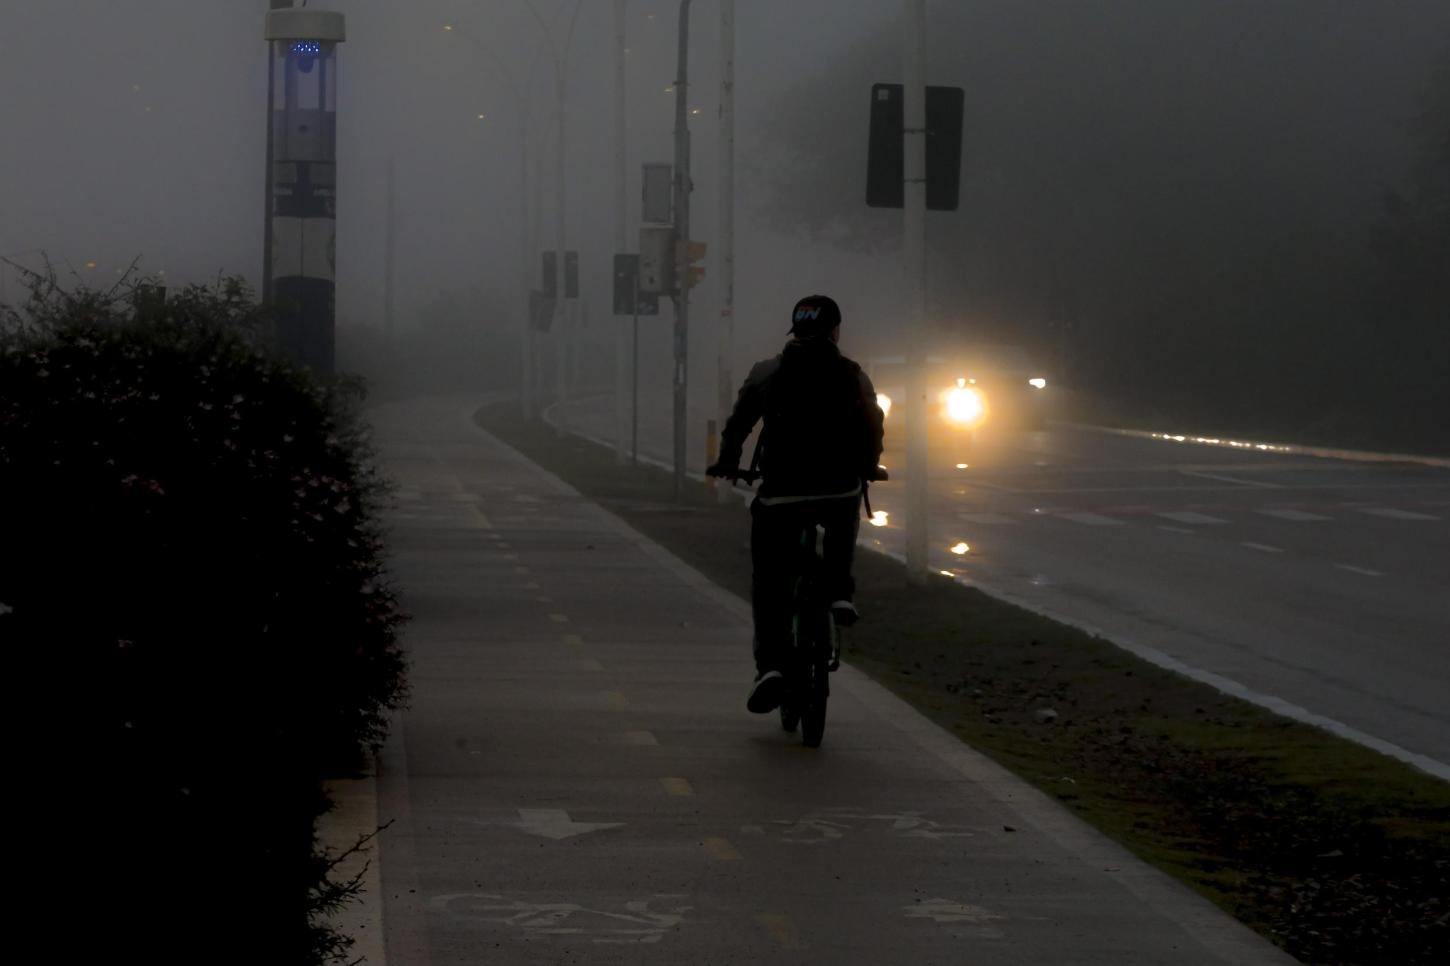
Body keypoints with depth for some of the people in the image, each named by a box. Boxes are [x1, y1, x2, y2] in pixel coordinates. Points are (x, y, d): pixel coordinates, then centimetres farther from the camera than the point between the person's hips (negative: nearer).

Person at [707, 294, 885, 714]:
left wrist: (727, 463, 32)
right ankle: (839, 591, 19)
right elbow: (873, 430, 16)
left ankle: (770, 664, -11)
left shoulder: (767, 373, 7)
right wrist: (866, 470, 36)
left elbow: (737, 424, 13)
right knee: (845, 515, 37)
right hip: (840, 491, 1)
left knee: (770, 584, 7)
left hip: (781, 495, -1)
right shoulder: (853, 376, 7)